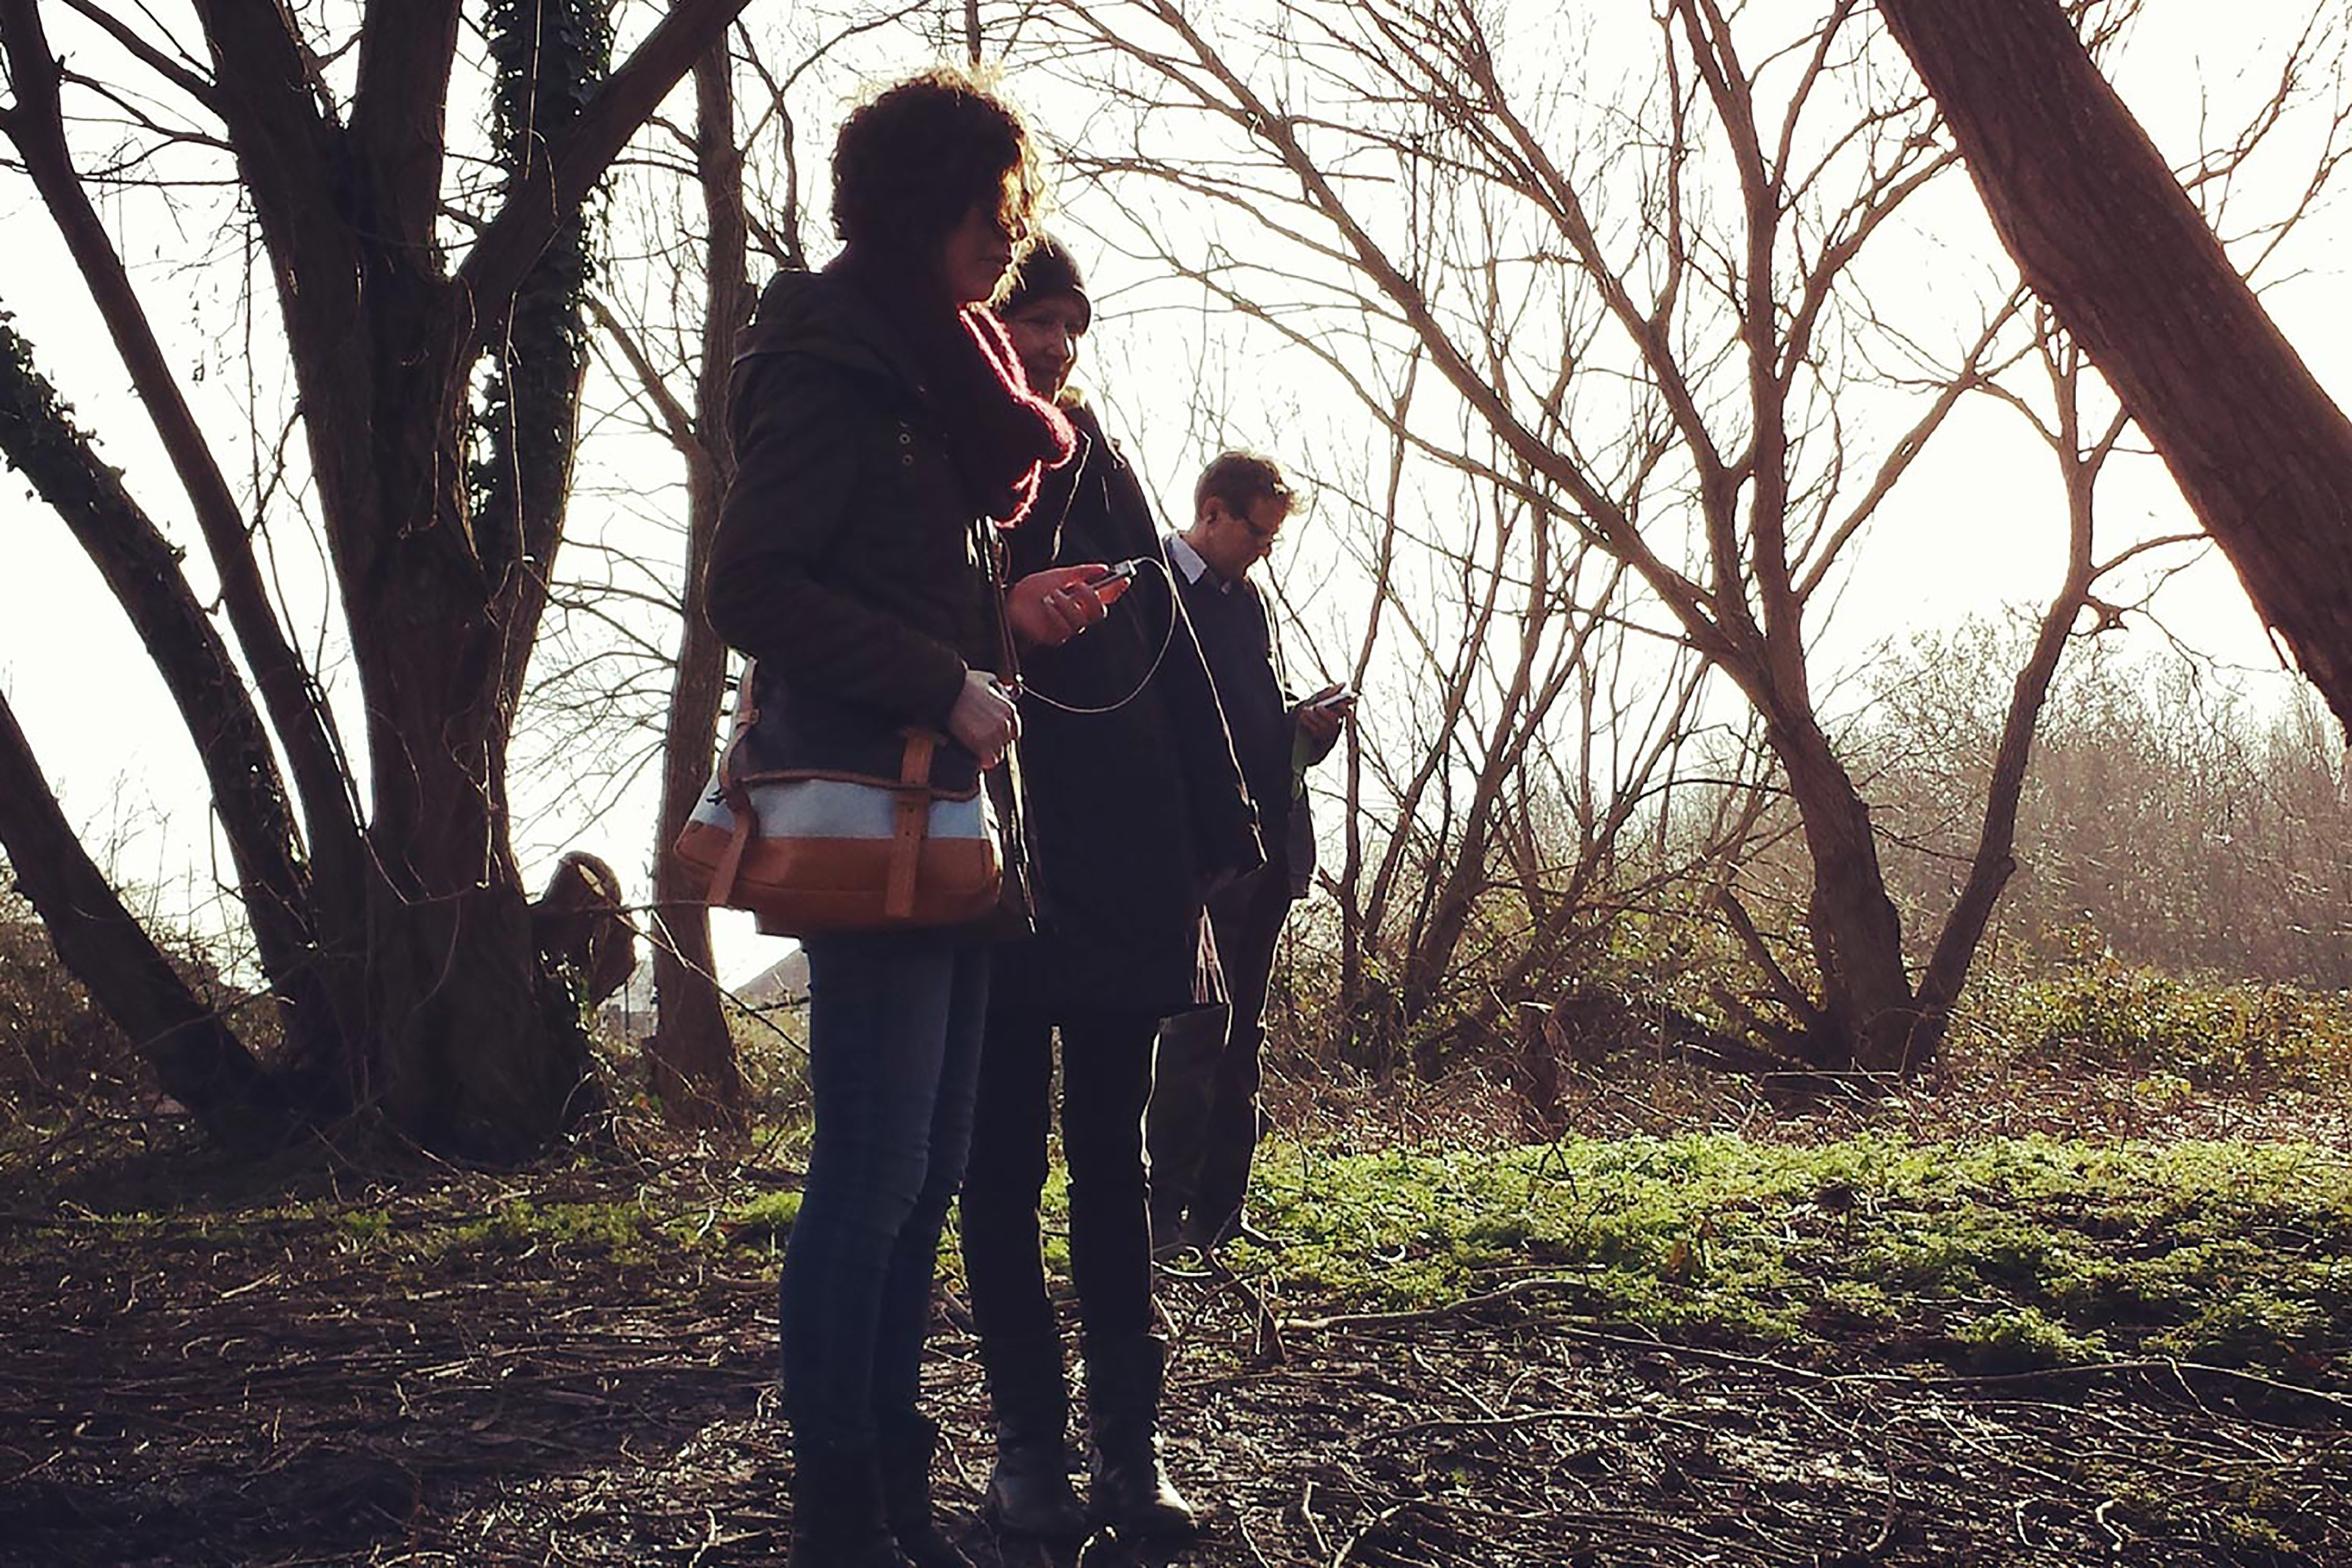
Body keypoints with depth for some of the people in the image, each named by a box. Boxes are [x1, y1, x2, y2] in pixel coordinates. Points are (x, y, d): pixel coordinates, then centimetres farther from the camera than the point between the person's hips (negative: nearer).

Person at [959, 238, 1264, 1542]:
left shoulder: (1098, 462, 14)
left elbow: (1168, 647, 12)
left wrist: (1218, 817, 7)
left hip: (1119, 853, 3)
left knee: (1110, 1148, 6)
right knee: (1004, 1154, 2)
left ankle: (1129, 1435, 10)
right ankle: (1028, 1432, 11)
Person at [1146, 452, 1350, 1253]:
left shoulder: (1246, 596, 19)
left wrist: (1307, 718, 3)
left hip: (1267, 849, 8)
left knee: (1240, 1034, 10)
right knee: (1197, 1029, -7)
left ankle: (1222, 1209, 17)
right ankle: (1170, 1212, 1)